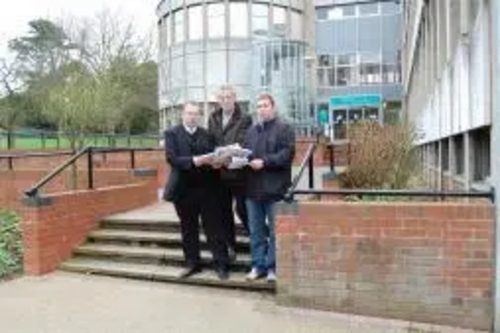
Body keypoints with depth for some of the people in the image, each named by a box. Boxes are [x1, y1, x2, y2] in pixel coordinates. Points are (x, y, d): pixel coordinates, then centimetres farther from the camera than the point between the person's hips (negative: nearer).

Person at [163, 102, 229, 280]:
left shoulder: (207, 134, 10)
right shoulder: (172, 134, 2)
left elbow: (215, 155, 5)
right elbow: (172, 158, -12)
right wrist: (195, 161, -23)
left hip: (207, 188, 1)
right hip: (183, 189, 0)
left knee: (214, 227, 2)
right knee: (188, 229, 11)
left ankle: (221, 265, 11)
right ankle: (192, 264, 24)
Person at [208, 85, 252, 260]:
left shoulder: (244, 119, -5)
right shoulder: (213, 118, 11)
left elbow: (242, 144, -14)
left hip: (238, 170, -5)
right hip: (219, 172, 5)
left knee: (242, 209, -1)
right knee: (224, 210, 12)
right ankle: (230, 246, 24)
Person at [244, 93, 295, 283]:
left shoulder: (284, 129, -1)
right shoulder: (251, 131, 19)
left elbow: (287, 154, -13)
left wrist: (264, 162, -20)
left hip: (275, 188, -6)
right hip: (253, 187, 6)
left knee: (275, 231, 2)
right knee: (256, 231, 11)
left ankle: (273, 267, 13)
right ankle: (258, 265, 22)